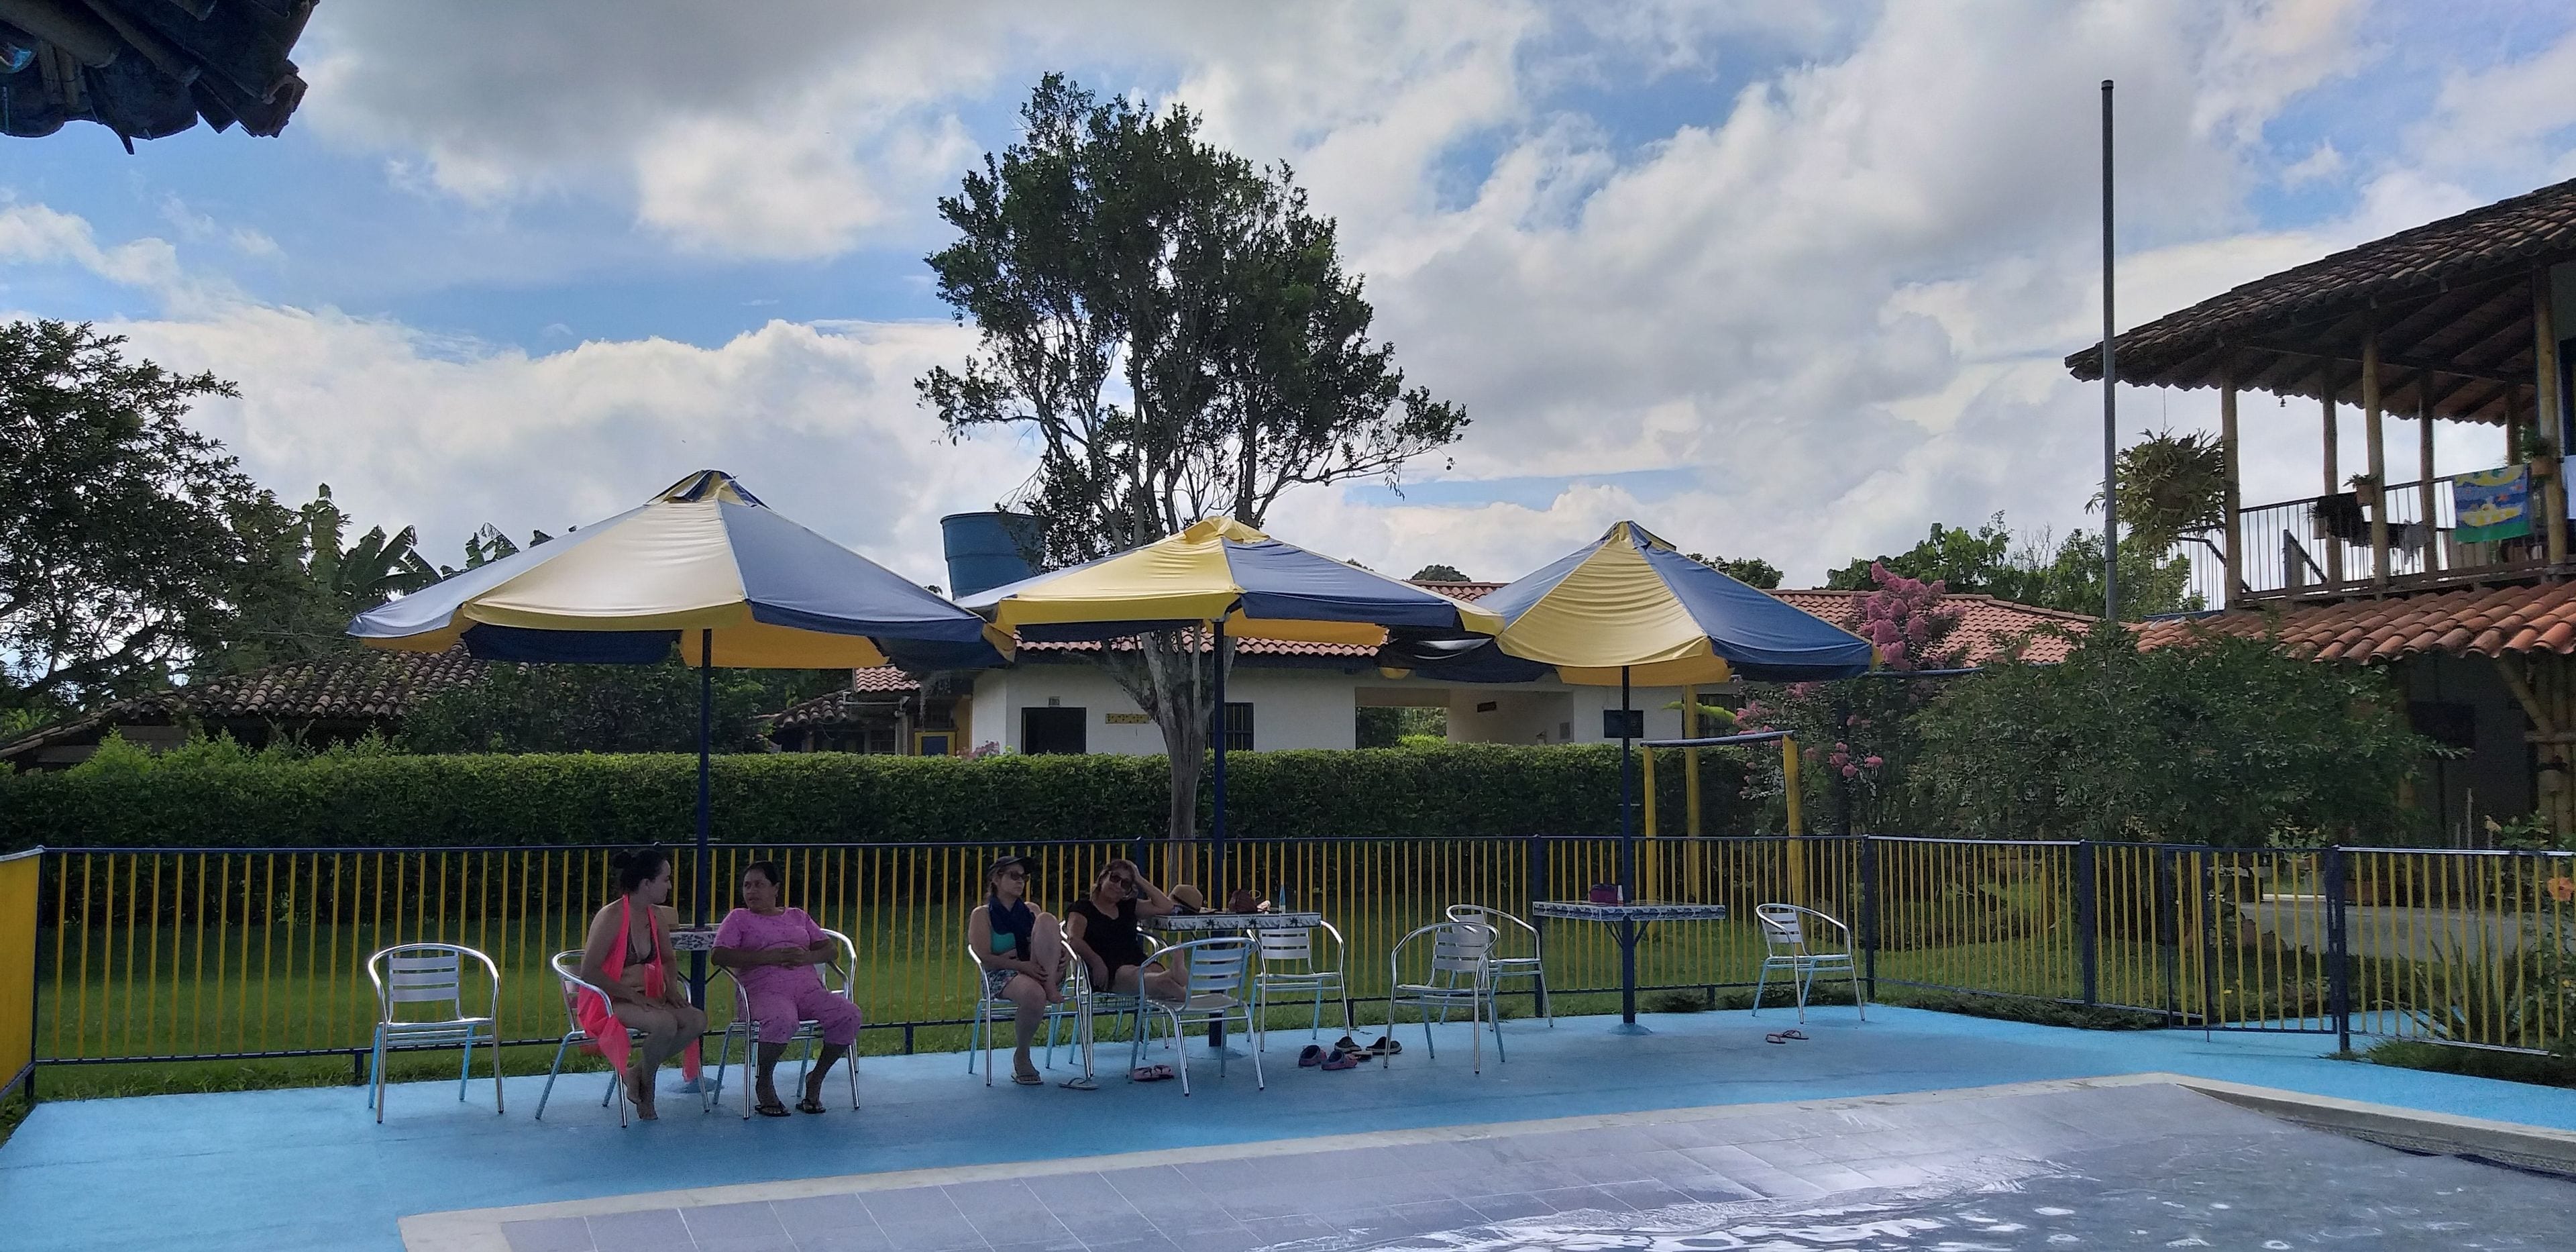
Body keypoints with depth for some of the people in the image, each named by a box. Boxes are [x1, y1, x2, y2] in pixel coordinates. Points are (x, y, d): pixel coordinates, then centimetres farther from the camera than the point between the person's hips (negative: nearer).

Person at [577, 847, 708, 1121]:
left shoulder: (655, 915, 6)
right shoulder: (612, 916, -18)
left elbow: (668, 959, 21)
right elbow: (589, 972, -22)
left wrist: (671, 984, 0)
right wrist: (633, 995, -22)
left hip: (644, 998, 8)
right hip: (606, 1003, -8)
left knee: (697, 1020, -15)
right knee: (665, 1023, -32)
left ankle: (639, 1068, -1)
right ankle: (645, 1082, -5)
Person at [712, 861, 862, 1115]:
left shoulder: (797, 916, 26)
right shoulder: (738, 918, 15)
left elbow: (831, 949, 19)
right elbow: (720, 955, -3)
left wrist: (808, 957, -5)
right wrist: (769, 956, -12)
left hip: (808, 988, 4)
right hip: (765, 991, -4)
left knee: (849, 1015, -23)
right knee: (782, 1020, -39)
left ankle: (816, 1078, -4)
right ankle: (764, 1083, -13)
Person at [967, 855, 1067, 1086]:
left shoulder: (1030, 911, 22)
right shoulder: (982, 914, 6)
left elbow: (1050, 941, 18)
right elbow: (984, 958, -7)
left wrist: (1058, 956, -8)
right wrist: (1021, 965, -23)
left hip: (1036, 971, 4)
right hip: (1000, 975, -4)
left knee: (1047, 919, -18)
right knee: (1034, 994, -40)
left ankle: (1050, 986, -27)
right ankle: (1021, 1057, -16)